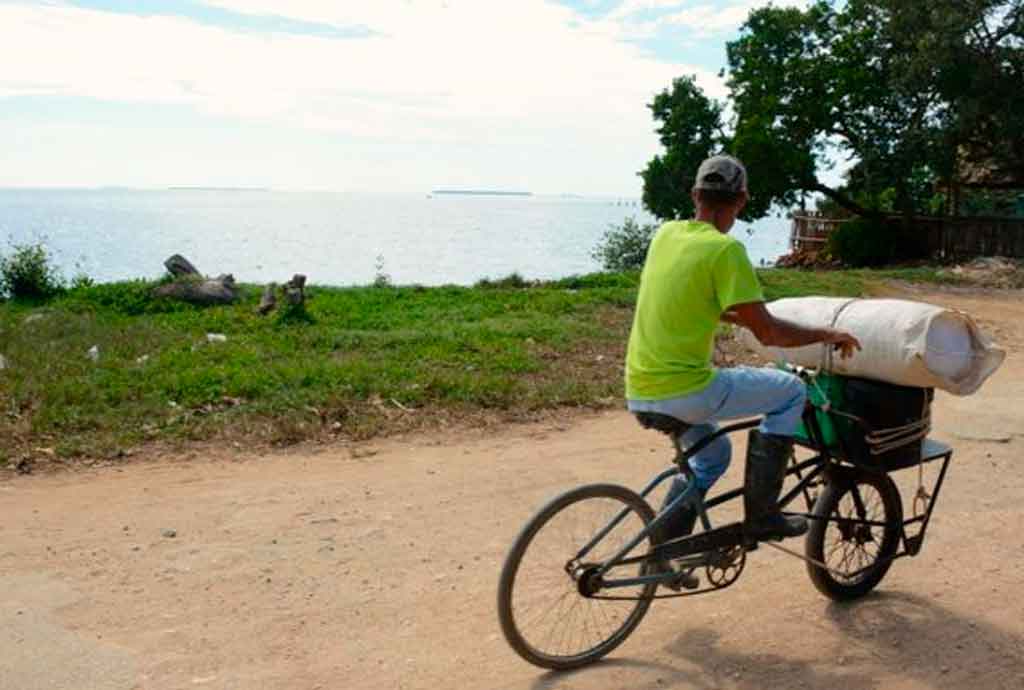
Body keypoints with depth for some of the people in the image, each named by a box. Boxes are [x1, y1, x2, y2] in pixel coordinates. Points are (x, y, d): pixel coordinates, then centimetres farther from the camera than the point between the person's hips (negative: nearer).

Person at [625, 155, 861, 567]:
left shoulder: (666, 234, 9)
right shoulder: (726, 249, -13)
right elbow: (767, 333, -12)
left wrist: (741, 317, 34)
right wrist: (826, 335, 4)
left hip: (638, 393, 8)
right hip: (682, 391, -8)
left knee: (713, 454, 31)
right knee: (791, 391, 9)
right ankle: (761, 515, 10)